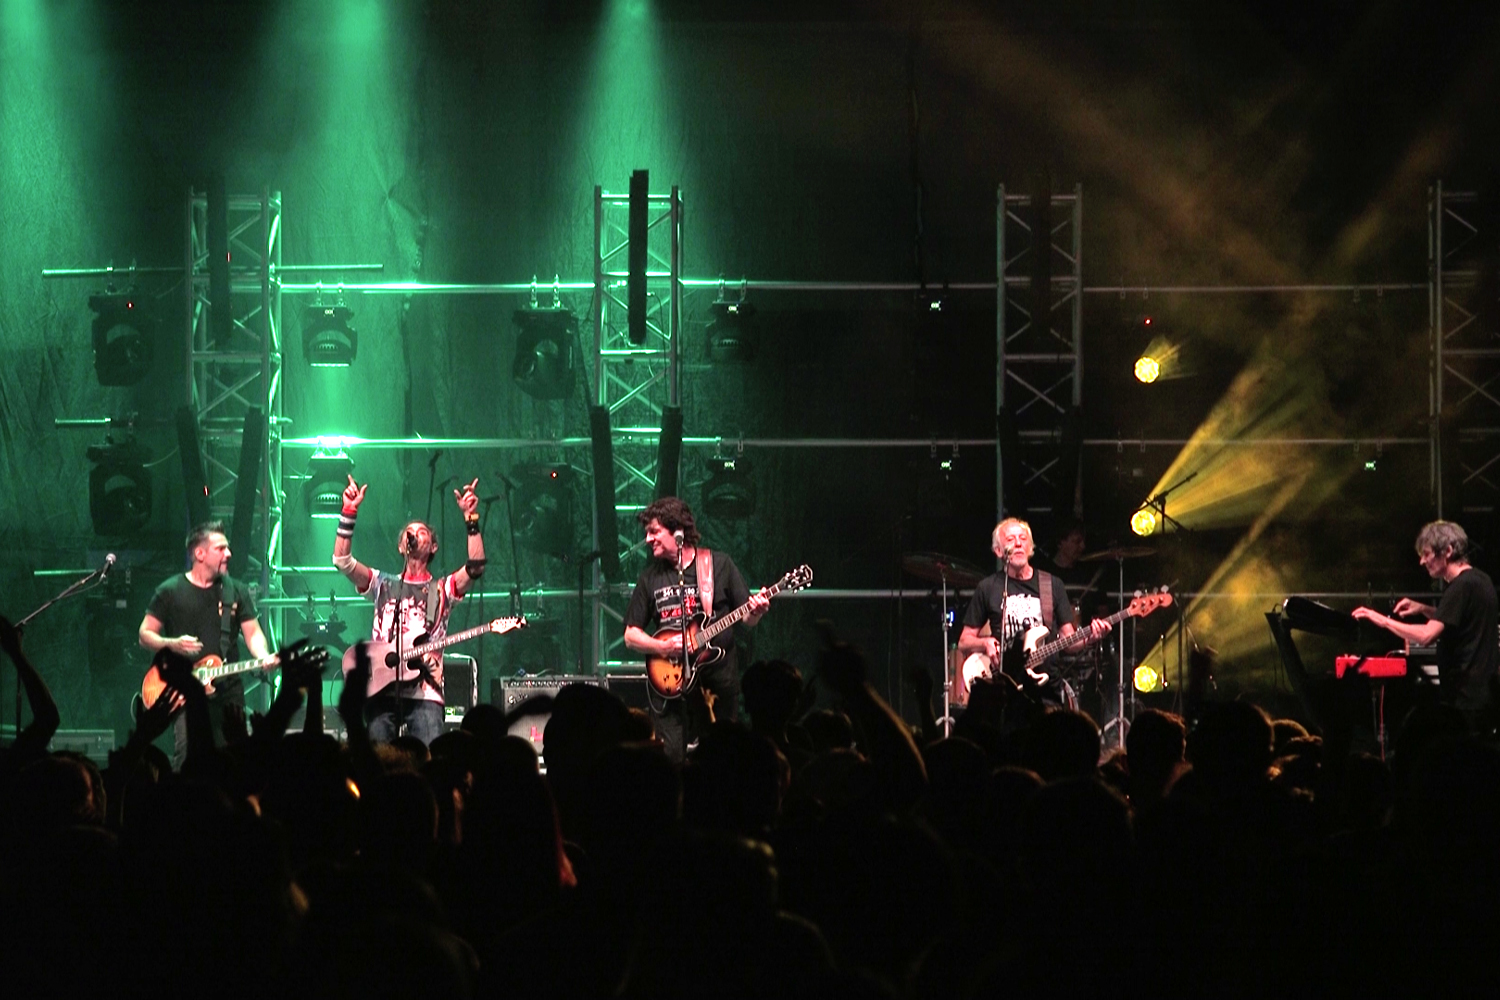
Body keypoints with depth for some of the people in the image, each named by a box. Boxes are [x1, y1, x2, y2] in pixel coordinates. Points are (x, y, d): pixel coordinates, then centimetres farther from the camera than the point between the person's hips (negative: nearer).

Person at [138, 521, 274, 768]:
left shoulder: (237, 592, 12)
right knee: (186, 757, -18)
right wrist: (172, 644, -14)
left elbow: (253, 633, 8)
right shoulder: (170, 592, 3)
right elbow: (145, 634, 6)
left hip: (228, 692, 4)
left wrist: (264, 657, -14)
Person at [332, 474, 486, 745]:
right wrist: (349, 513, -1)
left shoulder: (442, 589, 15)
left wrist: (471, 519, -10)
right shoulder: (383, 584, 20)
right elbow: (342, 560, 8)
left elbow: (475, 567, -3)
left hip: (424, 692, -2)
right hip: (380, 689, 2)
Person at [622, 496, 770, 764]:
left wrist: (755, 613, -18)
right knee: (671, 758, -7)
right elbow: (631, 635, 10)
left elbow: (747, 619, 6)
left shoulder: (720, 565, 3)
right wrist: (663, 647, -8)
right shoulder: (650, 576, 8)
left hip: (719, 681, -1)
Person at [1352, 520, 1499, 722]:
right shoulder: (1480, 579, 12)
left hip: (1465, 697, -10)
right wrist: (1424, 610, 14)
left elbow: (1426, 636, -27)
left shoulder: (1461, 587, -19)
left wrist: (1383, 620, -18)